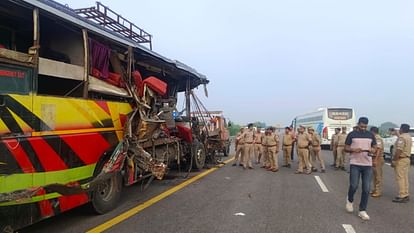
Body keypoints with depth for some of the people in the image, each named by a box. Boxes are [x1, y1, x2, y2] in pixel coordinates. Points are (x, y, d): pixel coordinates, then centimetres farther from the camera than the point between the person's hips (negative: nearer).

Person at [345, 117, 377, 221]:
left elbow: (374, 148, 15)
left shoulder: (370, 135, 9)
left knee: (366, 189, 1)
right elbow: (346, 148, 4)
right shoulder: (352, 134, 0)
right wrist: (354, 150, -17)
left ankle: (362, 211, 11)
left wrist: (372, 150, -9)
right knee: (354, 186, -6)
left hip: (368, 165, 3)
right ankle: (350, 200, 26)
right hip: (355, 164, -2)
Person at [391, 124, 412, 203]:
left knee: (400, 178, -7)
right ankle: (406, 195, 19)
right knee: (405, 178, 14)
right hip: (407, 159, 10)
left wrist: (394, 160, -19)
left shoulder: (401, 137, -17)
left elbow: (399, 151, -24)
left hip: (401, 160, -10)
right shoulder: (409, 137, 15)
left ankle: (402, 196, -6)